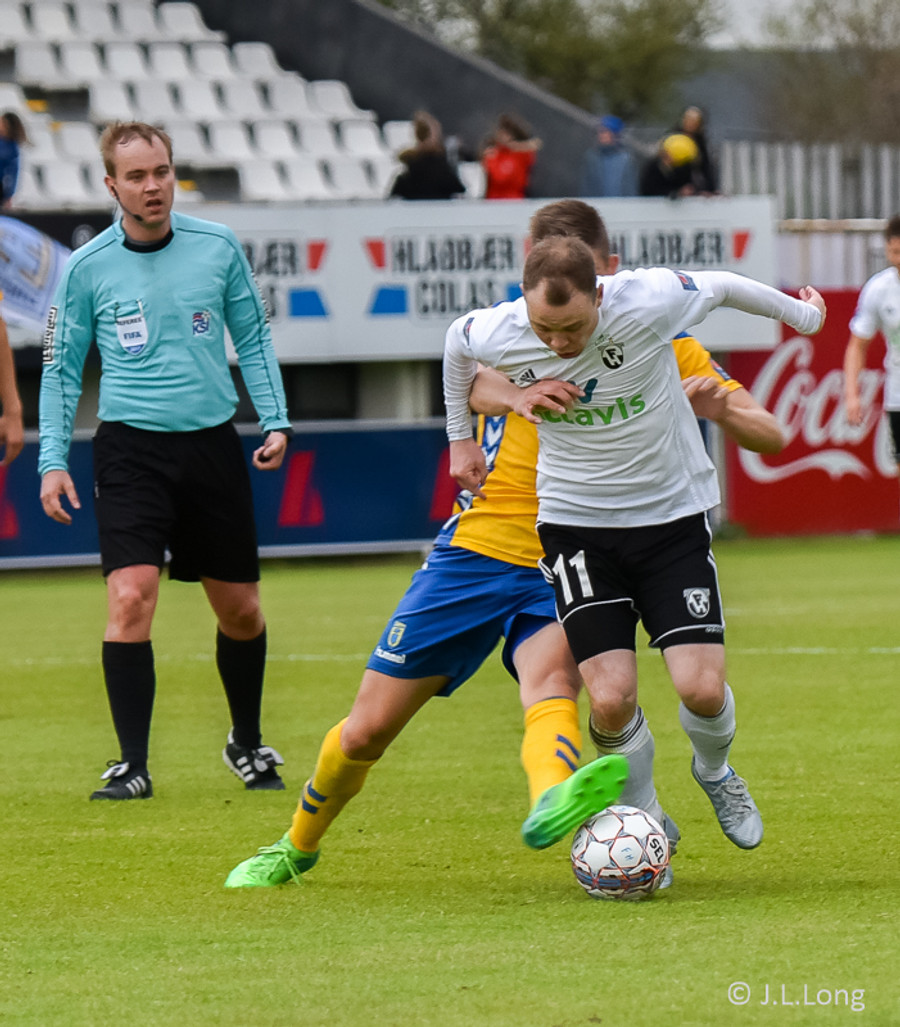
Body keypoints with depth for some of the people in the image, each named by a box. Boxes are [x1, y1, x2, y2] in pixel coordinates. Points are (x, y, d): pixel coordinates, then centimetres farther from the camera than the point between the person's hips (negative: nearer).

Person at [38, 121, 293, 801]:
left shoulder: (219, 247, 1)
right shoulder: (87, 268, -3)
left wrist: (276, 420, 2)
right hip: (131, 450, -2)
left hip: (213, 445, 2)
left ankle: (247, 744, 33)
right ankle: (132, 765, -12)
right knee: (131, 598, -18)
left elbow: (253, 336, 12)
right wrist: (53, 461, -2)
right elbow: (61, 368, 5)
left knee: (241, 610, 10)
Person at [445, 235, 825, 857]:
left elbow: (722, 287, -2)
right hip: (575, 521, 1)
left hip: (673, 510, -1)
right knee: (611, 698, -15)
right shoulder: (497, 335, -17)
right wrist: (461, 437, 20)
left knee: (702, 688, -12)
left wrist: (802, 315, 16)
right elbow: (457, 343, 9)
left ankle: (714, 772, 25)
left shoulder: (647, 302, -24)